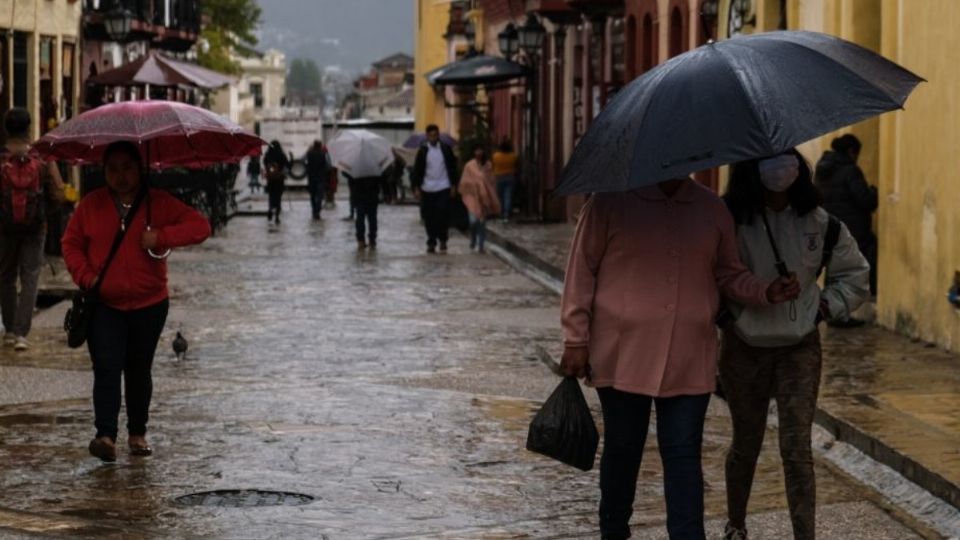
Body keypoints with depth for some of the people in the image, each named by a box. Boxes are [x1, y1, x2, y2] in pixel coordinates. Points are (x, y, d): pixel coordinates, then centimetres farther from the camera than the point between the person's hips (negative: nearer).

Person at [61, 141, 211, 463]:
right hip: (104, 305, -1)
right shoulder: (91, 205, 2)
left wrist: (162, 236, -20)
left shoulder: (159, 203, -1)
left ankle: (137, 433, 25)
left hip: (149, 304, 1)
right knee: (107, 368, -14)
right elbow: (71, 243, 10)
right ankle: (105, 436, -20)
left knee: (139, 370, 12)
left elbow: (200, 226, -7)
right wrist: (85, 275, -8)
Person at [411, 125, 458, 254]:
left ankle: (442, 241, 2)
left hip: (443, 188, -1)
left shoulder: (446, 149, 4)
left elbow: (452, 168, 7)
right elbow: (417, 171, 4)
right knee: (429, 217, 3)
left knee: (443, 214, -10)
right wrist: (416, 188, -3)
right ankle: (431, 243, 12)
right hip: (427, 189, 1)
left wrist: (453, 186, 3)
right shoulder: (422, 151, 3)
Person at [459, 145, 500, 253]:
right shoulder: (469, 166, -5)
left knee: (482, 221, 4)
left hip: (484, 197, 2)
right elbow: (464, 182, 1)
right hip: (472, 196, -2)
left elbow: (491, 181, 9)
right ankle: (473, 239, 16)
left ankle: (480, 245, 13)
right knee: (473, 220, -12)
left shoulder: (488, 166, 1)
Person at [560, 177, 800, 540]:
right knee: (622, 449, 10)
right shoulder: (611, 202, -3)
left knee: (684, 455, -1)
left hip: (689, 361, 2)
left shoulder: (712, 209, 7)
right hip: (624, 356, -2)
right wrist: (576, 340, -3)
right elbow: (582, 270, -1)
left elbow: (729, 275, 15)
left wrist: (766, 292, -4)